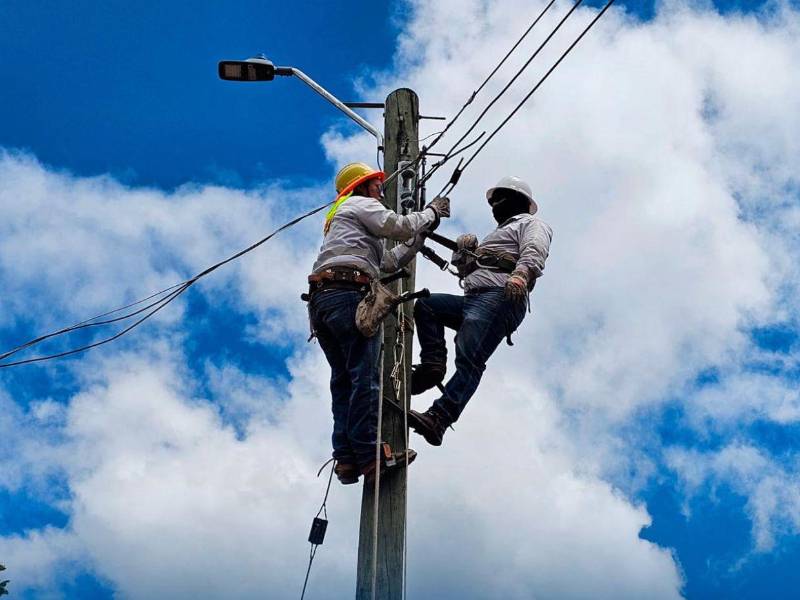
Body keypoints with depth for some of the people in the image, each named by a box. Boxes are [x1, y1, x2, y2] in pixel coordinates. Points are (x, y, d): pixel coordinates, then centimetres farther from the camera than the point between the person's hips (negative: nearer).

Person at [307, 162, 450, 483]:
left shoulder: (340, 220, 39)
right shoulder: (360, 203, 12)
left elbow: (389, 261, 34)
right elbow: (399, 226, -3)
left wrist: (422, 233, 32)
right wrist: (432, 212, 13)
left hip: (320, 300, 9)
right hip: (349, 293, -9)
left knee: (343, 379, 3)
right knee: (365, 375, -14)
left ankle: (346, 459, -5)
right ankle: (369, 454, -20)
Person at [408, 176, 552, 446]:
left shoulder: (531, 223, 14)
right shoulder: (495, 236, 41)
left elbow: (534, 252, -10)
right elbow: (464, 270, 34)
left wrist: (521, 273, -32)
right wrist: (464, 251, 11)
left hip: (499, 298, -9)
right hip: (473, 300, 9)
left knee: (469, 360, -22)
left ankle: (438, 419, -36)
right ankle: (433, 365, -10)